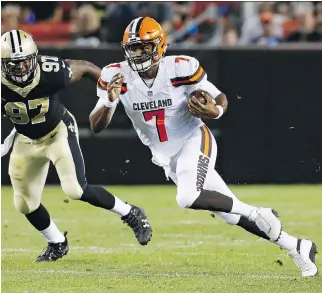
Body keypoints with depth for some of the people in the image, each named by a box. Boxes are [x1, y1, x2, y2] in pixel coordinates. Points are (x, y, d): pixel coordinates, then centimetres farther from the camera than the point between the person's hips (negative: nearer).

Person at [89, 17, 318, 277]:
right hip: (166, 157, 4)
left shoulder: (181, 68, -19)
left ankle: (258, 215, -13)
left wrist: (215, 111, -30)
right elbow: (96, 127, -15)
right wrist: (109, 101, -35)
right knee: (230, 210, 4)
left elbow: (220, 99, -6)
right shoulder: (116, 76, -13)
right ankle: (295, 247, 16)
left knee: (188, 198, -32)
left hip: (194, 141, -4)